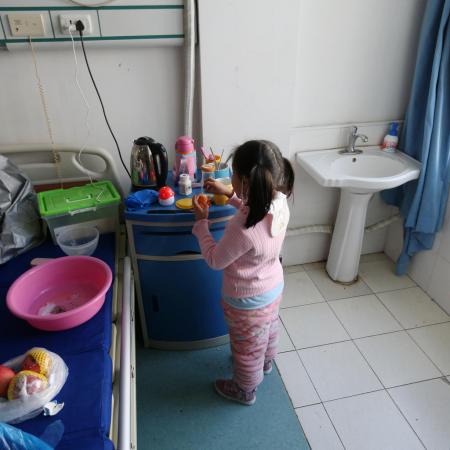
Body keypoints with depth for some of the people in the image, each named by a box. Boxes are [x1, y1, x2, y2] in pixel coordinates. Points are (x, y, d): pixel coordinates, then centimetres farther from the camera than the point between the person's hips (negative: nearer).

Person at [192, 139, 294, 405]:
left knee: (247, 348, 21)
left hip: (248, 301, -7)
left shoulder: (243, 230, -41)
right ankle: (266, 362, 64)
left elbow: (215, 260, -23)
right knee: (268, 329, 35)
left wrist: (201, 222, -14)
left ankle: (245, 390, 48)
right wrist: (229, 194, 1)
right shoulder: (280, 203, -19)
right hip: (274, 285, 7)